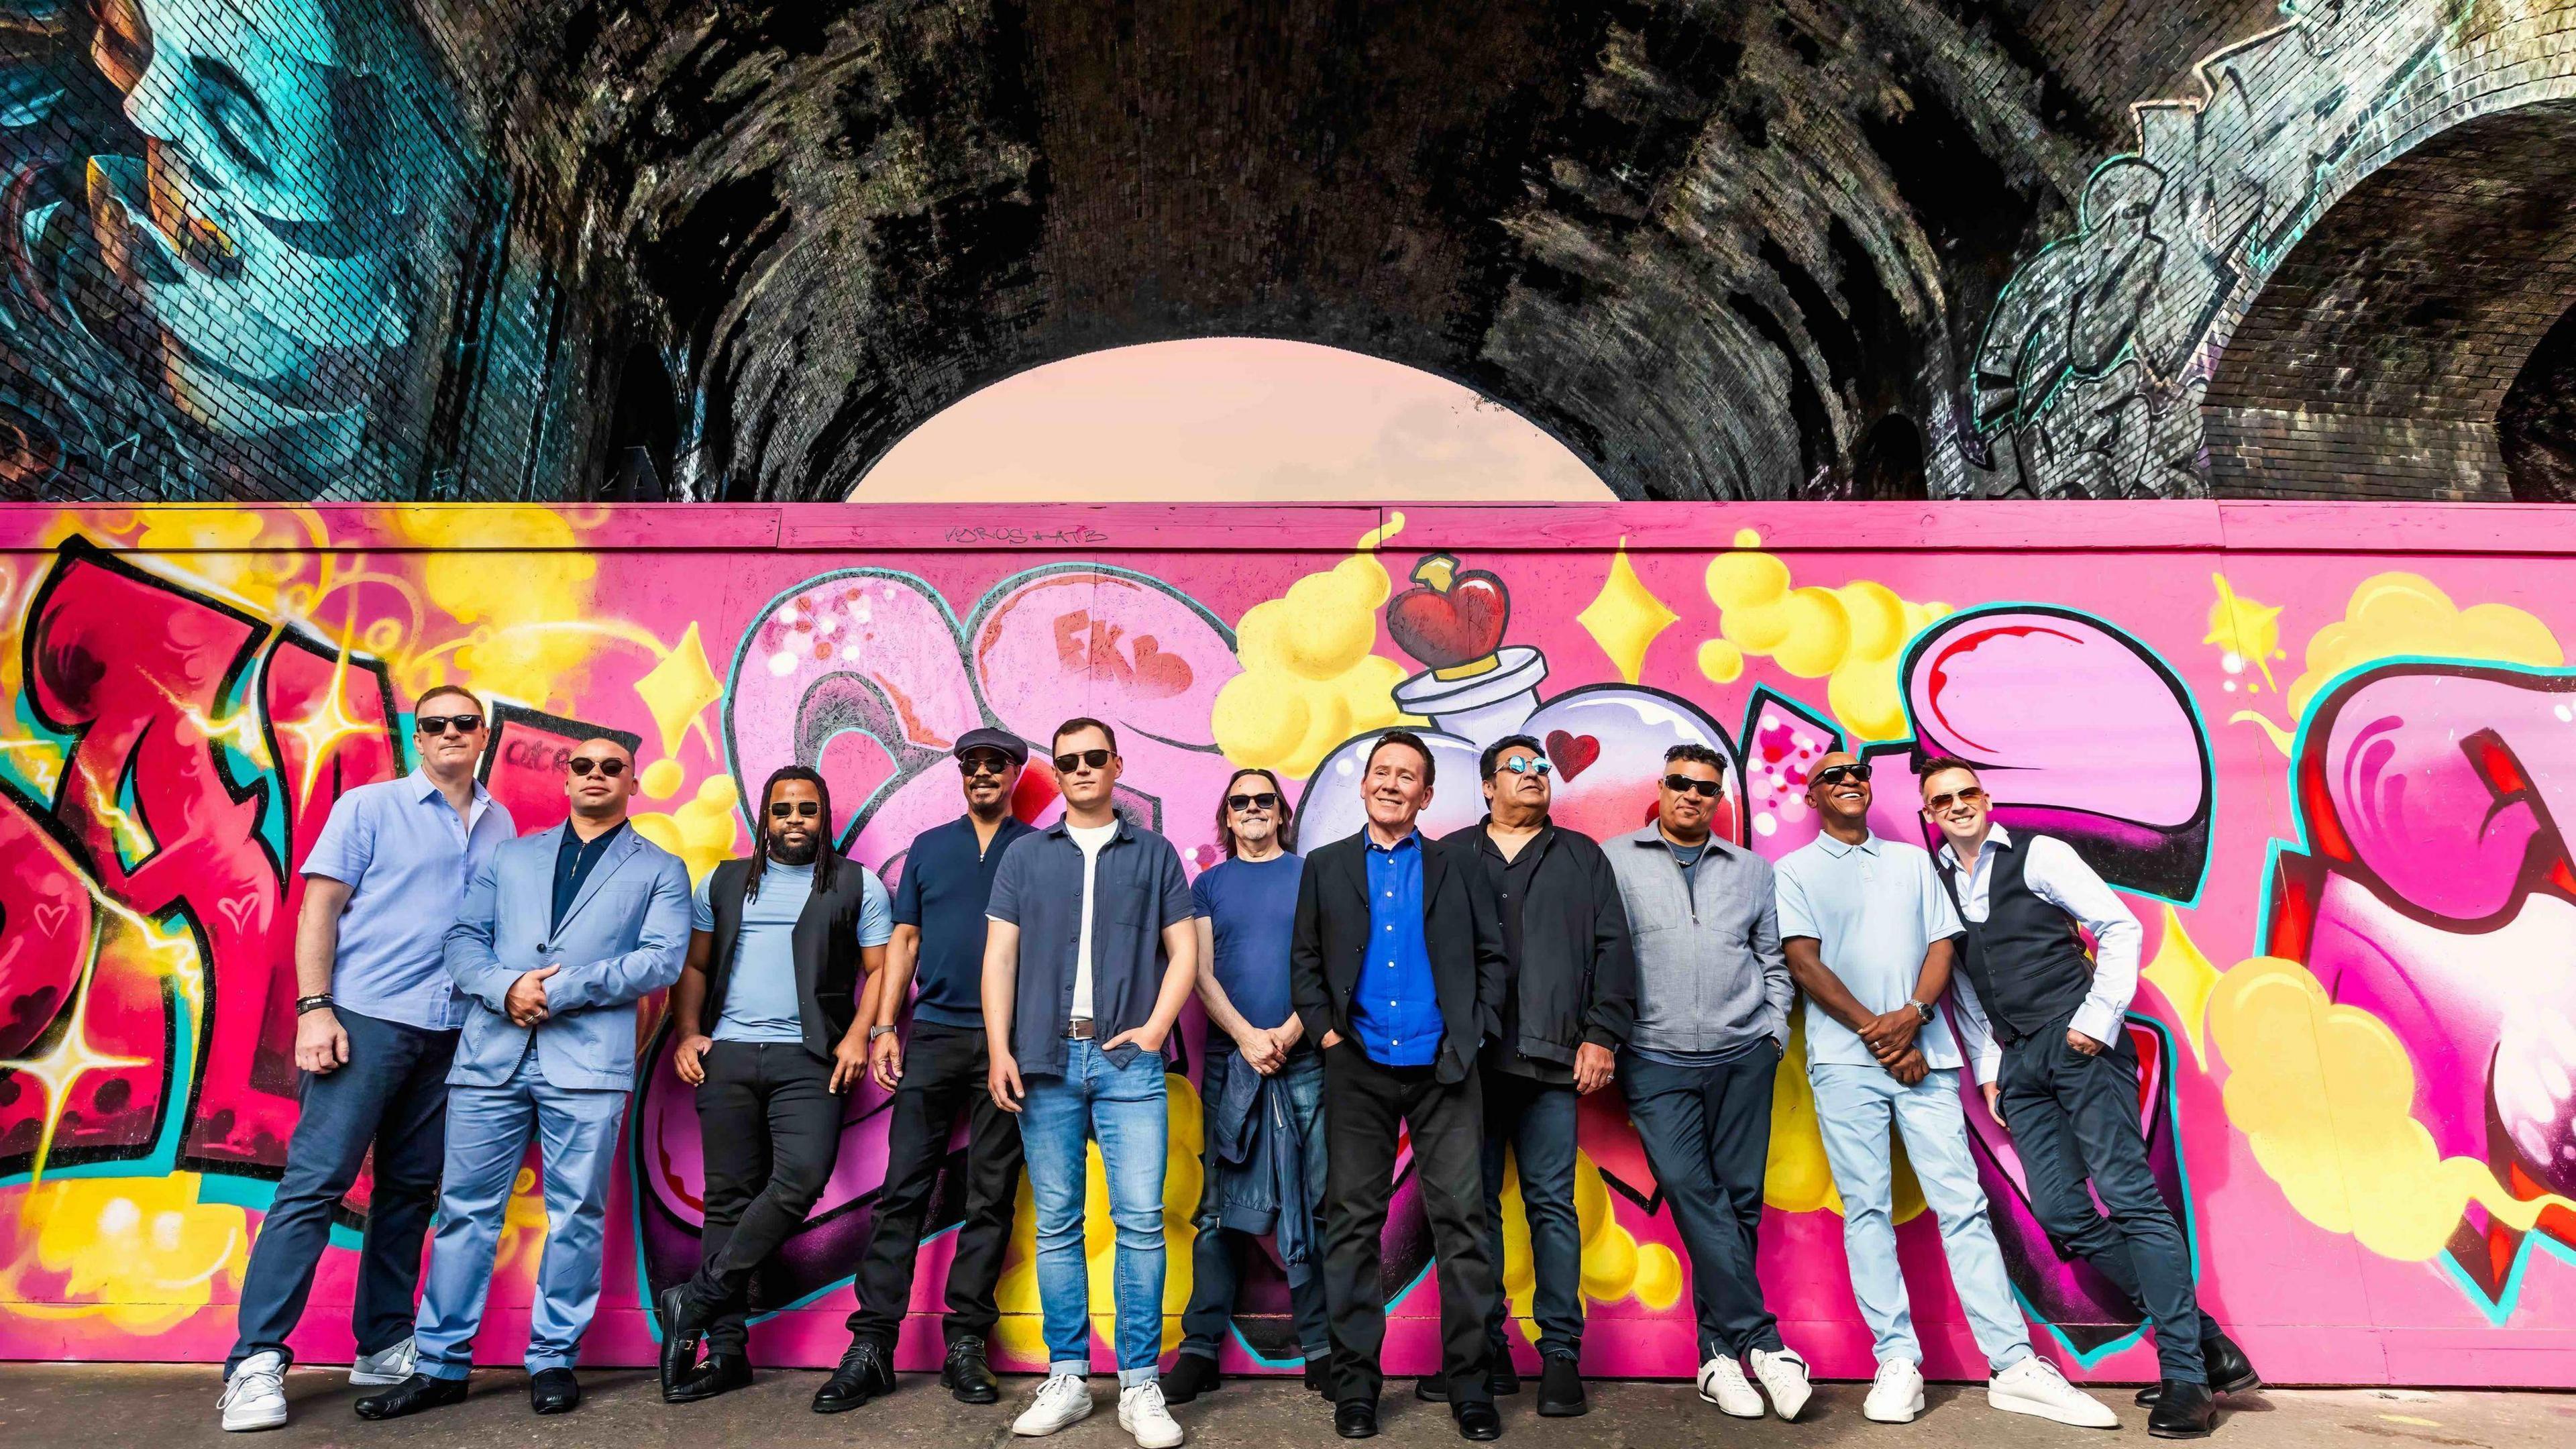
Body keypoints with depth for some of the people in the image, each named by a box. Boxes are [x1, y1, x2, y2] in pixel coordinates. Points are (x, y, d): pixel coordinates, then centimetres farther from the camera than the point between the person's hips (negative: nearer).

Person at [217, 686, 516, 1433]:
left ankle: (384, 1345, 21)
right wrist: (313, 1008, -11)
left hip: (452, 1034, 4)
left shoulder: (499, 825, 13)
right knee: (315, 1182, -5)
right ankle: (257, 1360, 4)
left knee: (410, 1188, 10)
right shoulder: (369, 806, 2)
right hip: (366, 1019, -4)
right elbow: (319, 908, -3)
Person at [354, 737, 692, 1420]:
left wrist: (559, 990, -12)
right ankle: (441, 1365, 17)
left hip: (588, 1057, -2)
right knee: (466, 1208, 6)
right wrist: (505, 987, -10)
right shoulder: (510, 856, 19)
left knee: (577, 1213, 2)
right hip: (493, 1050, 3)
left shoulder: (660, 869, 9)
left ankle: (554, 1360, 14)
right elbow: (463, 939, 11)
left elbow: (663, 959, -4)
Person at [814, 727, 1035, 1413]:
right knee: (903, 1189, 0)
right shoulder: (929, 847, 13)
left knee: (991, 1196, 4)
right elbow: (903, 942, 11)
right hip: (933, 1034, 2)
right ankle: (871, 1345, 6)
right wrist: (883, 1028, 3)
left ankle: (966, 1344, 12)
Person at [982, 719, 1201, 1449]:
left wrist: (1155, 1029, -5)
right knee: (1056, 1224, 6)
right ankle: (1067, 1379, 17)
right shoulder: (1025, 855, 11)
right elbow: (1000, 956, 7)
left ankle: (1140, 1386, 6)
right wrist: (999, 1049, -2)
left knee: (1141, 1219, -5)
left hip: (1128, 1060, -1)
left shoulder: (1154, 854, 9)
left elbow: (1184, 951, 7)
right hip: (1045, 1060, 1)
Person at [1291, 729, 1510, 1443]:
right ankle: (1355, 1383, 17)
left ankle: (1469, 1384, 13)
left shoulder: (1457, 868, 9)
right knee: (1352, 1223, 5)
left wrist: (1476, 1031, 0)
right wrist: (1325, 1029, -1)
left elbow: (1492, 955, 9)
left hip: (1444, 1069, 0)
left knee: (1463, 1220, 0)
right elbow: (1305, 961, 10)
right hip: (1358, 1070, 1)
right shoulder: (1325, 867, 10)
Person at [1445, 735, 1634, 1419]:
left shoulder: (1582, 856, 15)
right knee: (1476, 1204, 5)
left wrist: (1601, 1034, -2)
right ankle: (1485, 1348, 15)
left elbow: (1612, 948, 8)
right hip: (1467, 1058, 1)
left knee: (1553, 1205, 1)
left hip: (1552, 1058, 0)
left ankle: (1561, 1353, 9)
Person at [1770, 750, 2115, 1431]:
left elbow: (1941, 945, 9)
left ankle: (2015, 1365, 4)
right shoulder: (1795, 871, 7)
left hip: (1923, 1055, 2)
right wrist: (1875, 1030, -9)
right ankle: (1897, 1362, 3)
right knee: (1866, 1207, -2)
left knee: (1961, 1201, 0)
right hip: (1844, 1059, -2)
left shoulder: (1913, 860, 18)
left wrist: (1911, 1015, -9)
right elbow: (1803, 962, -2)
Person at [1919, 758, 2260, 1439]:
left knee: (2129, 1197, -10)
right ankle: (2202, 1337, 10)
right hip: (2020, 1061, 6)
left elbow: (2120, 927, -5)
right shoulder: (1936, 883, 13)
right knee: (2061, 1213, -1)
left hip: (2078, 1043, -5)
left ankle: (2186, 1374, -3)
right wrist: (1988, 1068, 14)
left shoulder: (2036, 854, -1)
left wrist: (2098, 1020, -13)